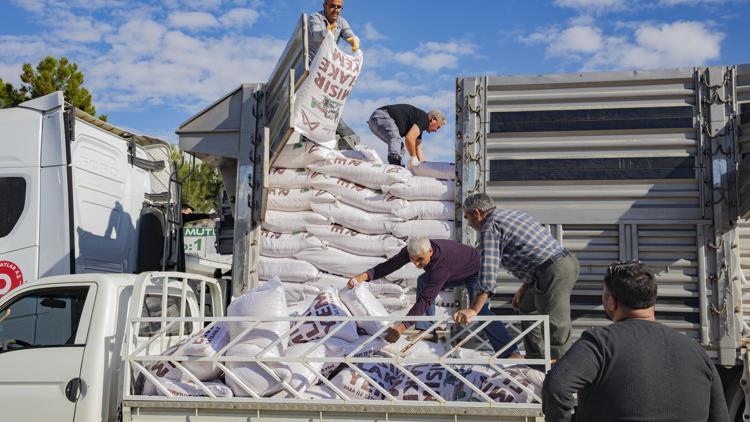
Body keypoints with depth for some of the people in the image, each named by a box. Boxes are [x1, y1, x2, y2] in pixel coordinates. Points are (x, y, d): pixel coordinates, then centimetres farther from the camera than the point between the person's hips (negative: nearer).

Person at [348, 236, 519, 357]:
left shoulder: (441, 263, -45)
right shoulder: (413, 250, -24)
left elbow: (425, 299, -46)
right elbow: (390, 265, -20)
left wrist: (402, 326, -51)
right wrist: (365, 276, -37)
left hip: (475, 271, -8)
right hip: (456, 272, 9)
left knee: (480, 310, -27)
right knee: (423, 281, -2)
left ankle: (509, 351, -26)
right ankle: (426, 328, 5)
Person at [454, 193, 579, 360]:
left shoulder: (490, 228, -7)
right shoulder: (511, 214, 21)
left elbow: (488, 272, -17)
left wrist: (473, 309, -17)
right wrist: (523, 289, 26)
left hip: (554, 271, -10)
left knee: (556, 329, -10)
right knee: (526, 307, 24)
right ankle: (535, 357, 29)